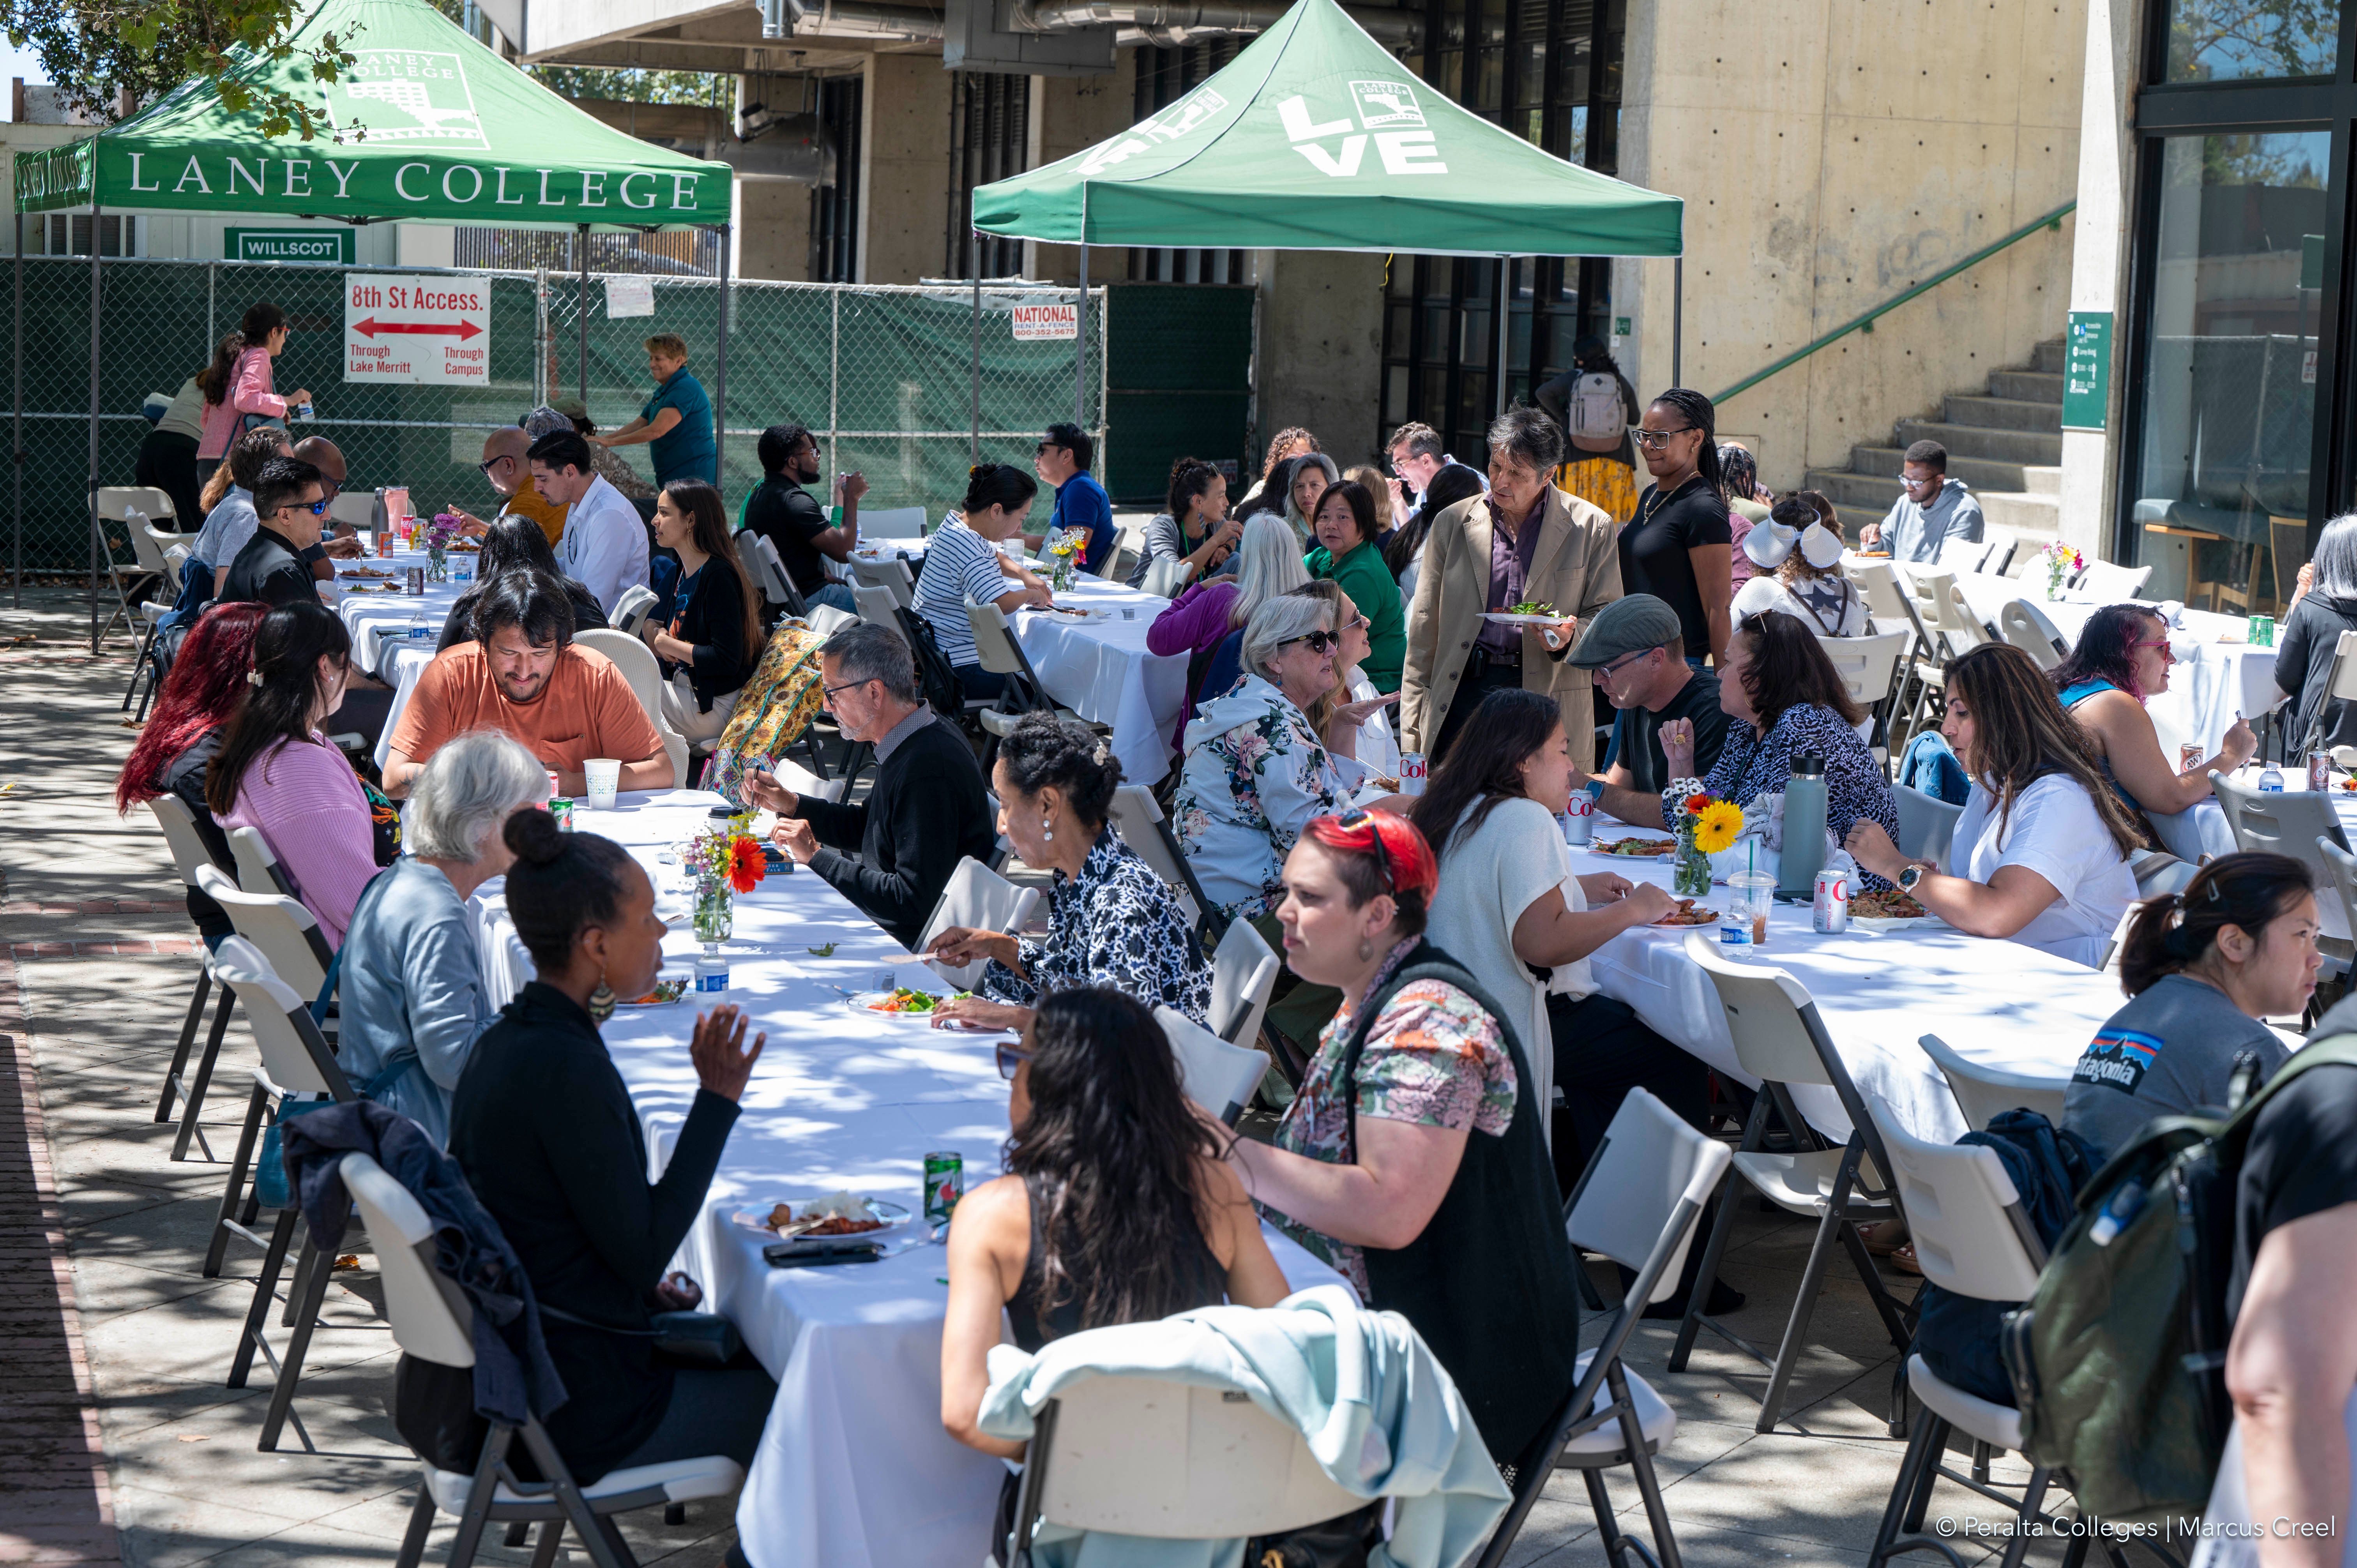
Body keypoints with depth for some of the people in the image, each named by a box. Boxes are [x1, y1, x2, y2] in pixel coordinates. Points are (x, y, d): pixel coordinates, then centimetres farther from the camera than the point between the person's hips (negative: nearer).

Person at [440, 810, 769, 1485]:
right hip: (568, 1412, -9)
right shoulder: (567, 1071, -24)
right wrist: (717, 1100, -17)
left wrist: (646, 1286, 10)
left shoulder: (507, 1042, 5)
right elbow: (643, 1249, -19)